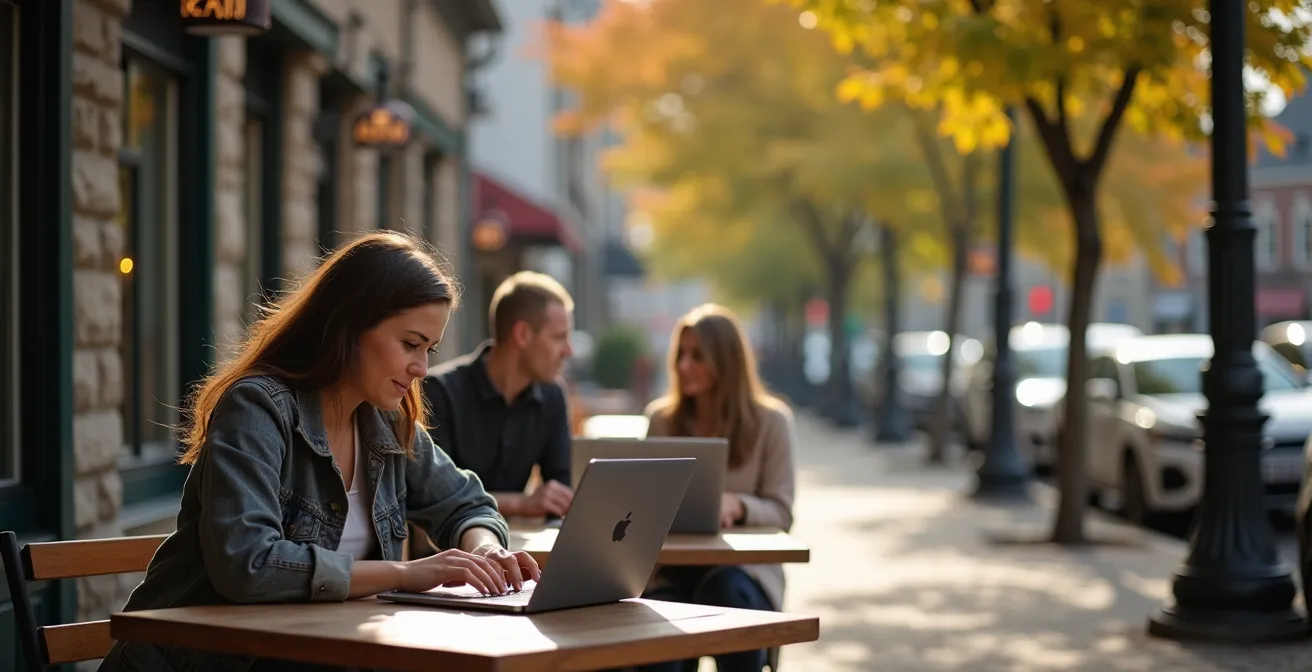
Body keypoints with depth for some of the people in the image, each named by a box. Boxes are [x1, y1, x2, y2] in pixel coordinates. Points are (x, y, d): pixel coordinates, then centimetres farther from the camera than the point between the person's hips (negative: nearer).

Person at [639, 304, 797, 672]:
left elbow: (781, 512, -2)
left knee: (725, 592, -38)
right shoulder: (661, 418, 11)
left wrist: (736, 505, -23)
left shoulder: (771, 420, 1)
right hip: (672, 567, 2)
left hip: (744, 567, -1)